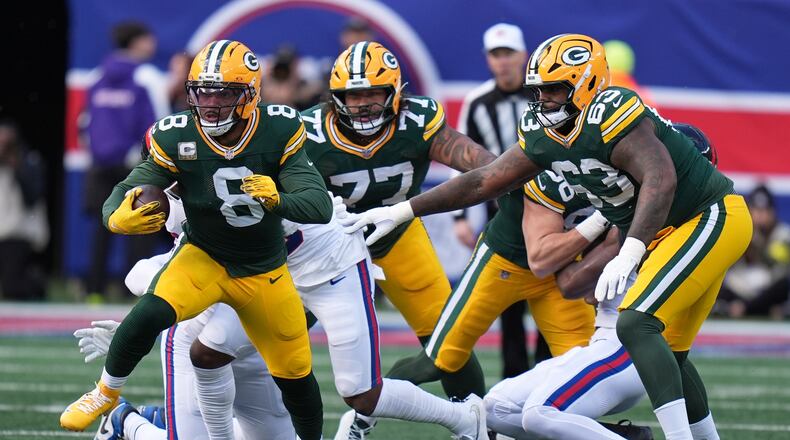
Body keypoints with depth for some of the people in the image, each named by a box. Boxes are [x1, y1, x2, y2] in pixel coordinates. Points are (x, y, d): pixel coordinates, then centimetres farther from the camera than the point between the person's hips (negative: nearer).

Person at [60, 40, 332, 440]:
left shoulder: (278, 133, -20)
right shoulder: (177, 139, -19)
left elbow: (321, 207, -25)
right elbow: (128, 191, -15)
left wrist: (278, 200, -47)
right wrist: (119, 218, -40)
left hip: (265, 271, 1)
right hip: (205, 258, -1)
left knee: (296, 375, 8)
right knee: (151, 313, -30)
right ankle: (105, 394, -5)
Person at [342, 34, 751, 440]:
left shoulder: (610, 116, -25)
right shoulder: (544, 135, 3)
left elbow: (660, 180, -35)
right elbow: (483, 182, 9)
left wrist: (628, 255, -43)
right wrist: (399, 212, 8)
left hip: (713, 217, -10)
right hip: (667, 236, 10)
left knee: (636, 325, -21)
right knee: (665, 355, 12)